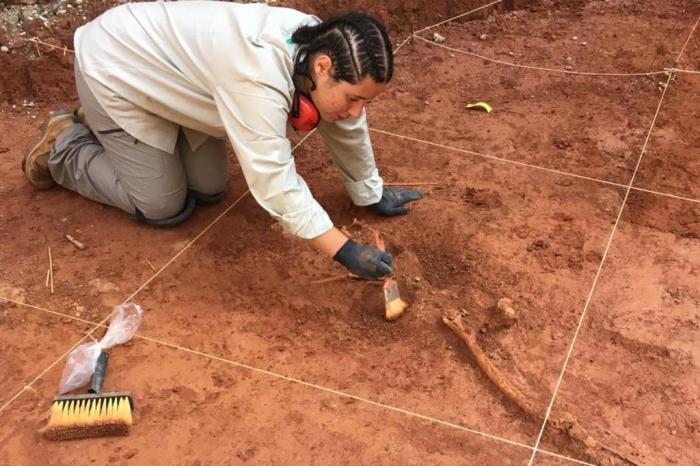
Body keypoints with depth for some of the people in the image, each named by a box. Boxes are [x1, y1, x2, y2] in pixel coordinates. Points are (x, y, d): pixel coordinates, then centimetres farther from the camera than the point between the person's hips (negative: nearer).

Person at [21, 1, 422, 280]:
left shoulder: (320, 46, -15)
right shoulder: (259, 80, -42)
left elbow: (348, 131, 1)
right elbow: (274, 184, -40)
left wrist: (372, 194, 10)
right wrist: (345, 251, -38)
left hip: (167, 71, 8)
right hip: (115, 70, -8)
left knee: (209, 190, 7)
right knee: (163, 207, -4)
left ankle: (102, 130, 24)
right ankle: (63, 147, 16)